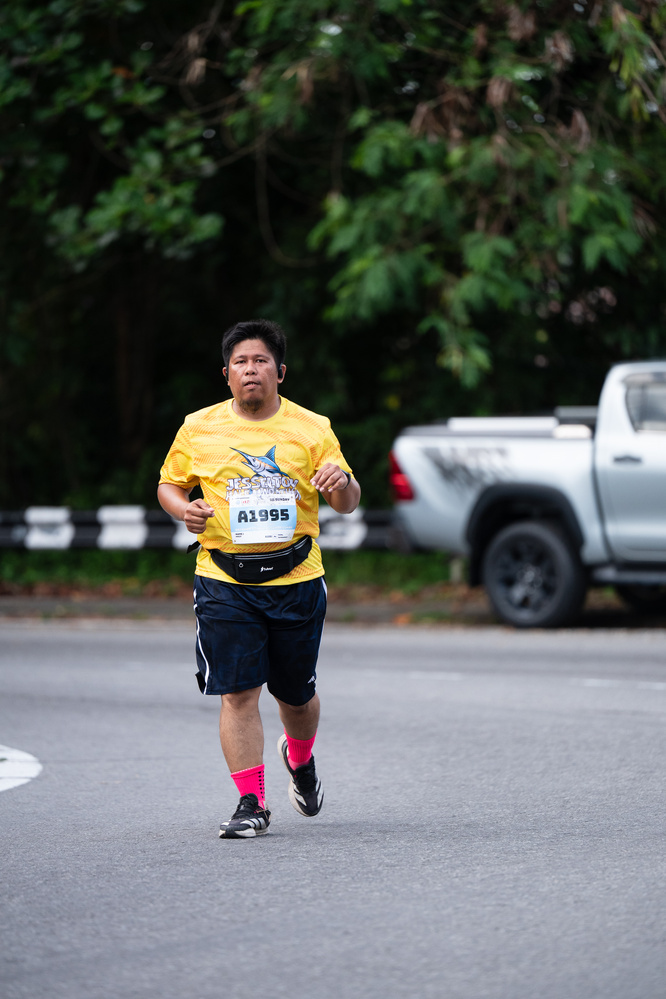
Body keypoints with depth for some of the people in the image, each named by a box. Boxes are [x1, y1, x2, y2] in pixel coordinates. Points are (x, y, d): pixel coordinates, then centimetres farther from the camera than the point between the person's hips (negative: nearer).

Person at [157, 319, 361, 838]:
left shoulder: (312, 428, 3)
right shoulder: (199, 428, 4)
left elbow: (349, 503, 4)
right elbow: (169, 483, 15)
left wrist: (341, 483, -20)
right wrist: (183, 508, -8)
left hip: (296, 579, 0)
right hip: (225, 583, 0)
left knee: (297, 693, 10)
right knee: (238, 693, -8)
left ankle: (300, 758, 43)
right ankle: (252, 804, -2)